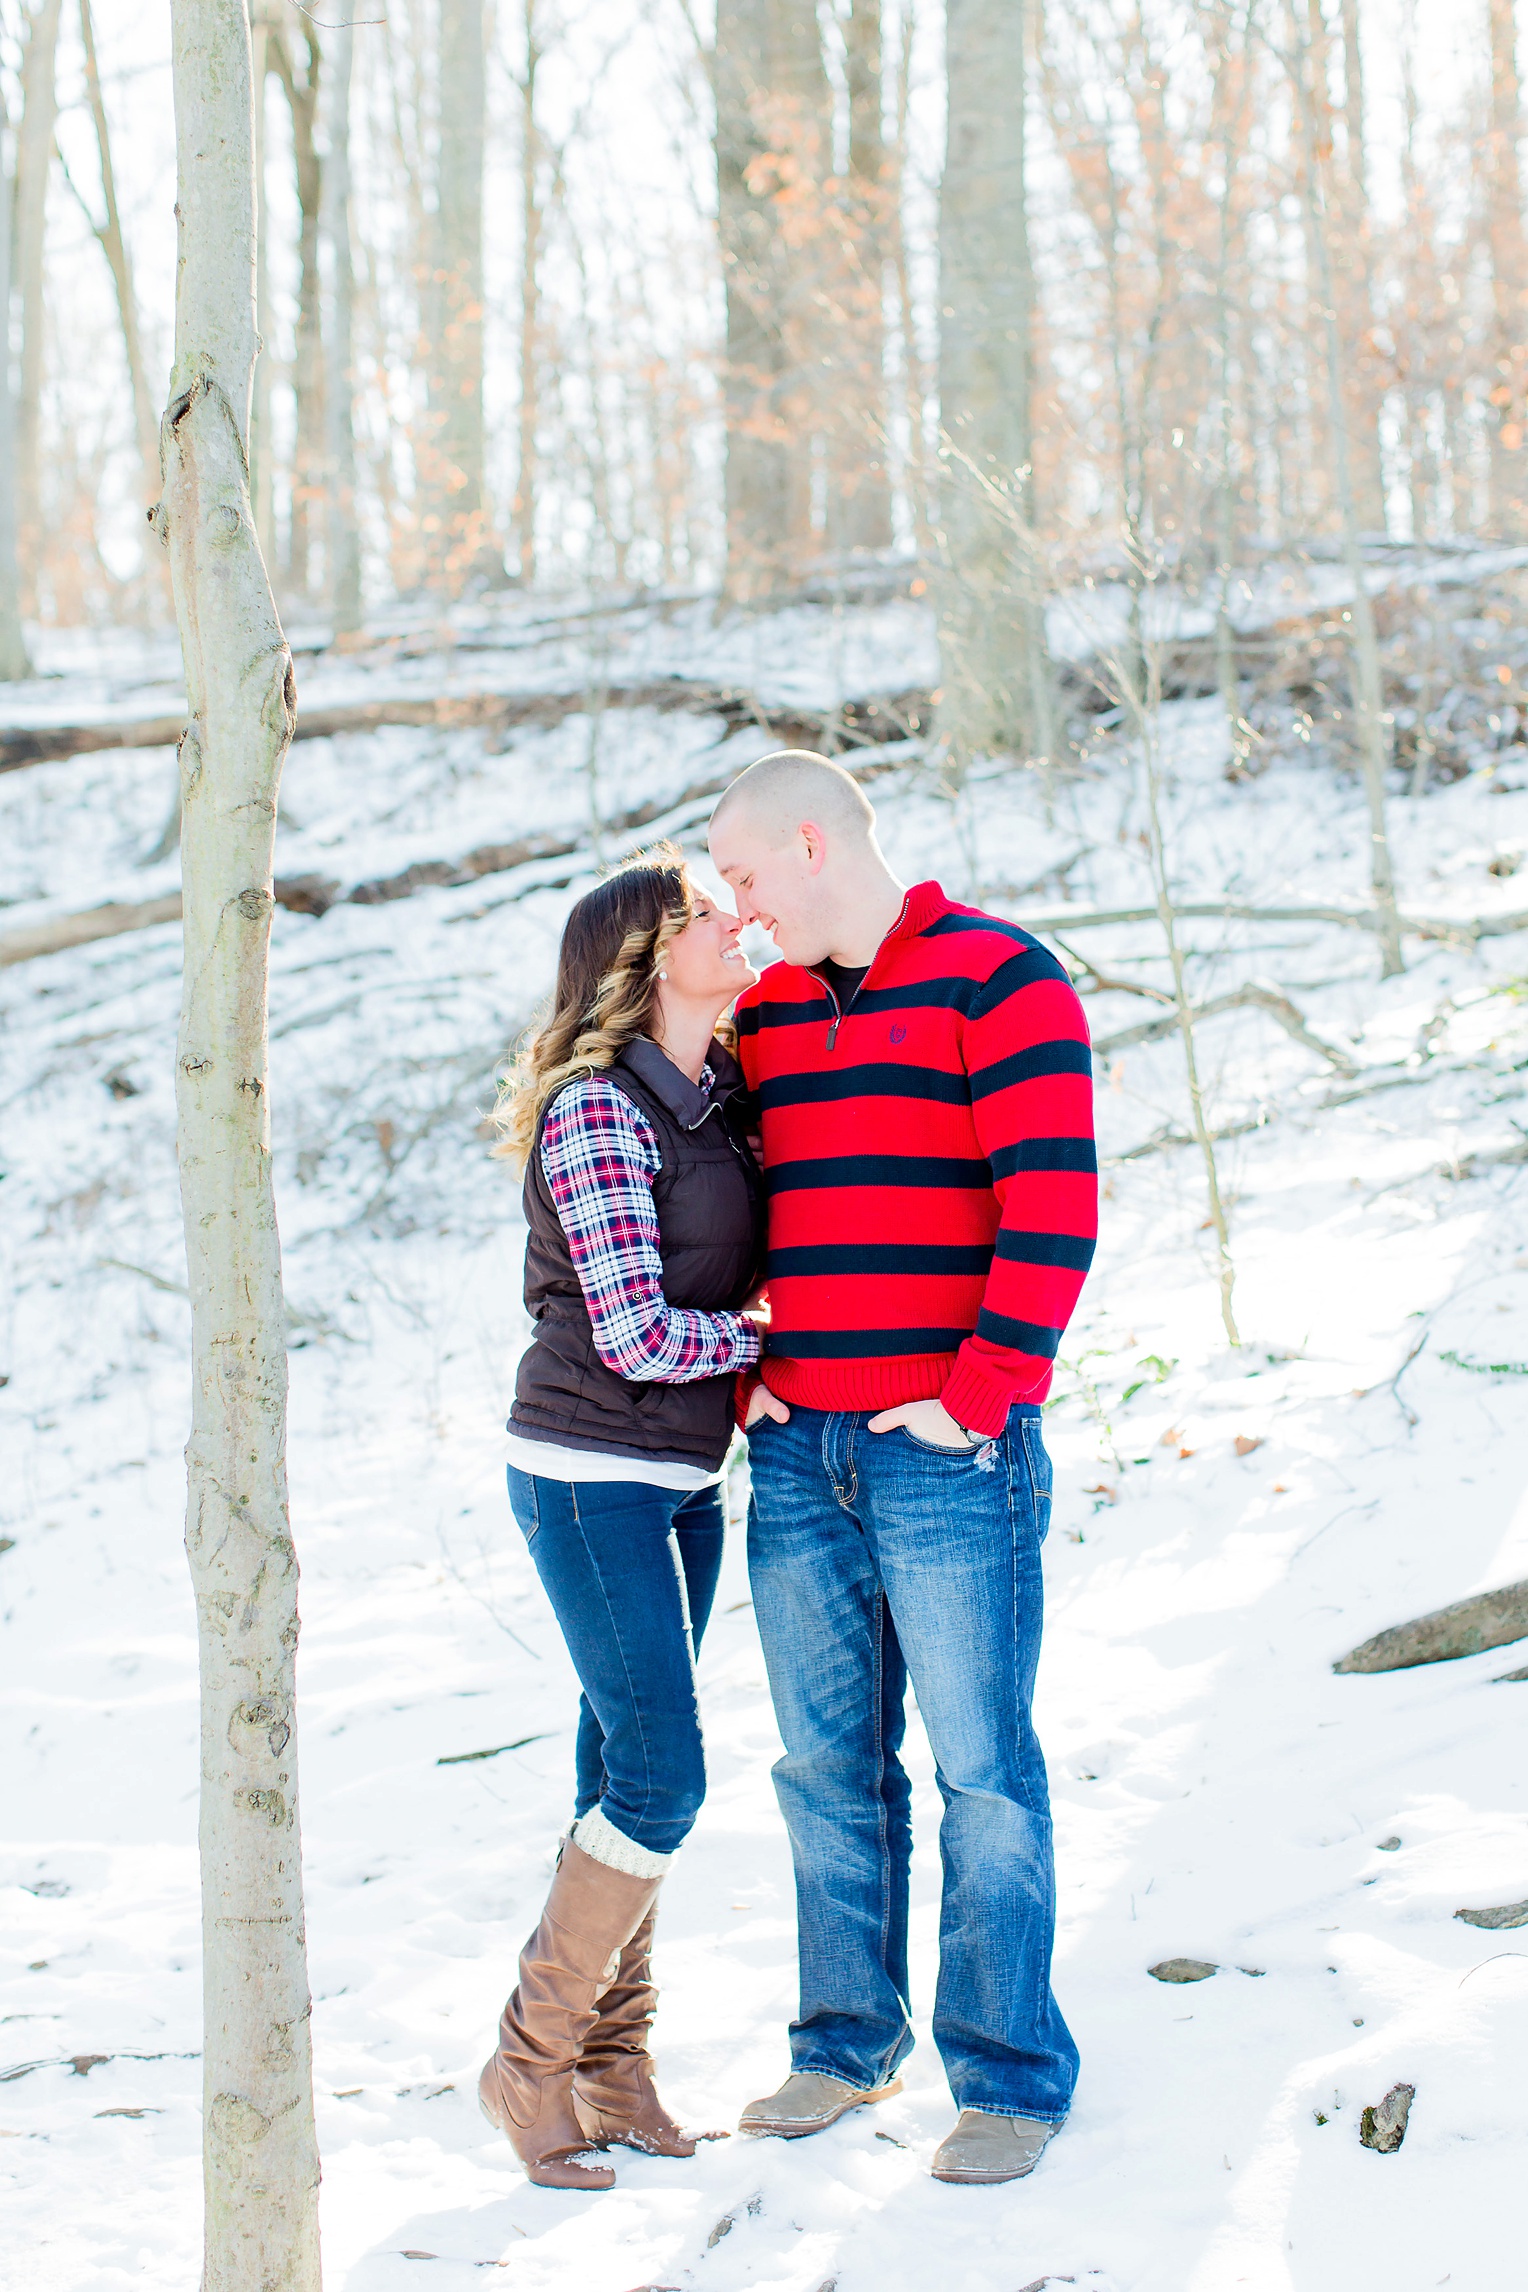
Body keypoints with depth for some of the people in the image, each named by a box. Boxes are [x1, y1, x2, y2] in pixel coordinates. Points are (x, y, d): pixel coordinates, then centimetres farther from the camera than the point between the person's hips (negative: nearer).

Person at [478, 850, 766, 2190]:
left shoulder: (720, 1096, 9)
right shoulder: (596, 1113, -17)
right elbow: (633, 1333, -20)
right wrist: (774, 1332, -6)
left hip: (683, 1477, 8)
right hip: (590, 1476, -8)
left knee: (630, 1769, 11)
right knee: (662, 1776, -8)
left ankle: (612, 2066, 19)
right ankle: (530, 2063, 5)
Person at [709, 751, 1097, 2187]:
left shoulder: (997, 978, -6)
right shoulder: (762, 1011, 15)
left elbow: (1052, 1203, -12)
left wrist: (983, 1395, -15)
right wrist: (743, 1375, 7)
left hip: (950, 1457, -6)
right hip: (798, 1459, 6)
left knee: (982, 1770, -1)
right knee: (828, 1767, 12)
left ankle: (1012, 2078, 8)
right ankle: (846, 2041, 24)